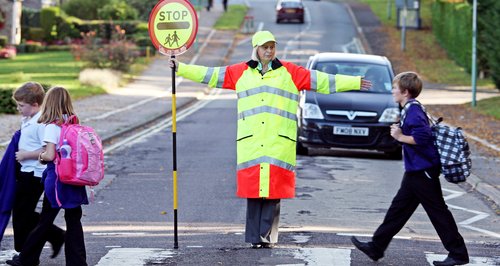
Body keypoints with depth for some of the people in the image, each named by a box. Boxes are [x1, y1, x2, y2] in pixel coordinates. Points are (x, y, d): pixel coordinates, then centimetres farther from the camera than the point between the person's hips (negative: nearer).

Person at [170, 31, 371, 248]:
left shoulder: (290, 72, 10)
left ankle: (267, 235, -4)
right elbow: (209, 75, 16)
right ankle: (255, 237, 3)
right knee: (253, 190, -2)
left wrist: (355, 83, 8)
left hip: (279, 142, -1)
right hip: (250, 142, 1)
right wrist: (181, 68, 14)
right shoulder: (241, 72, 13)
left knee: (273, 190, -7)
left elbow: (323, 81, 11)